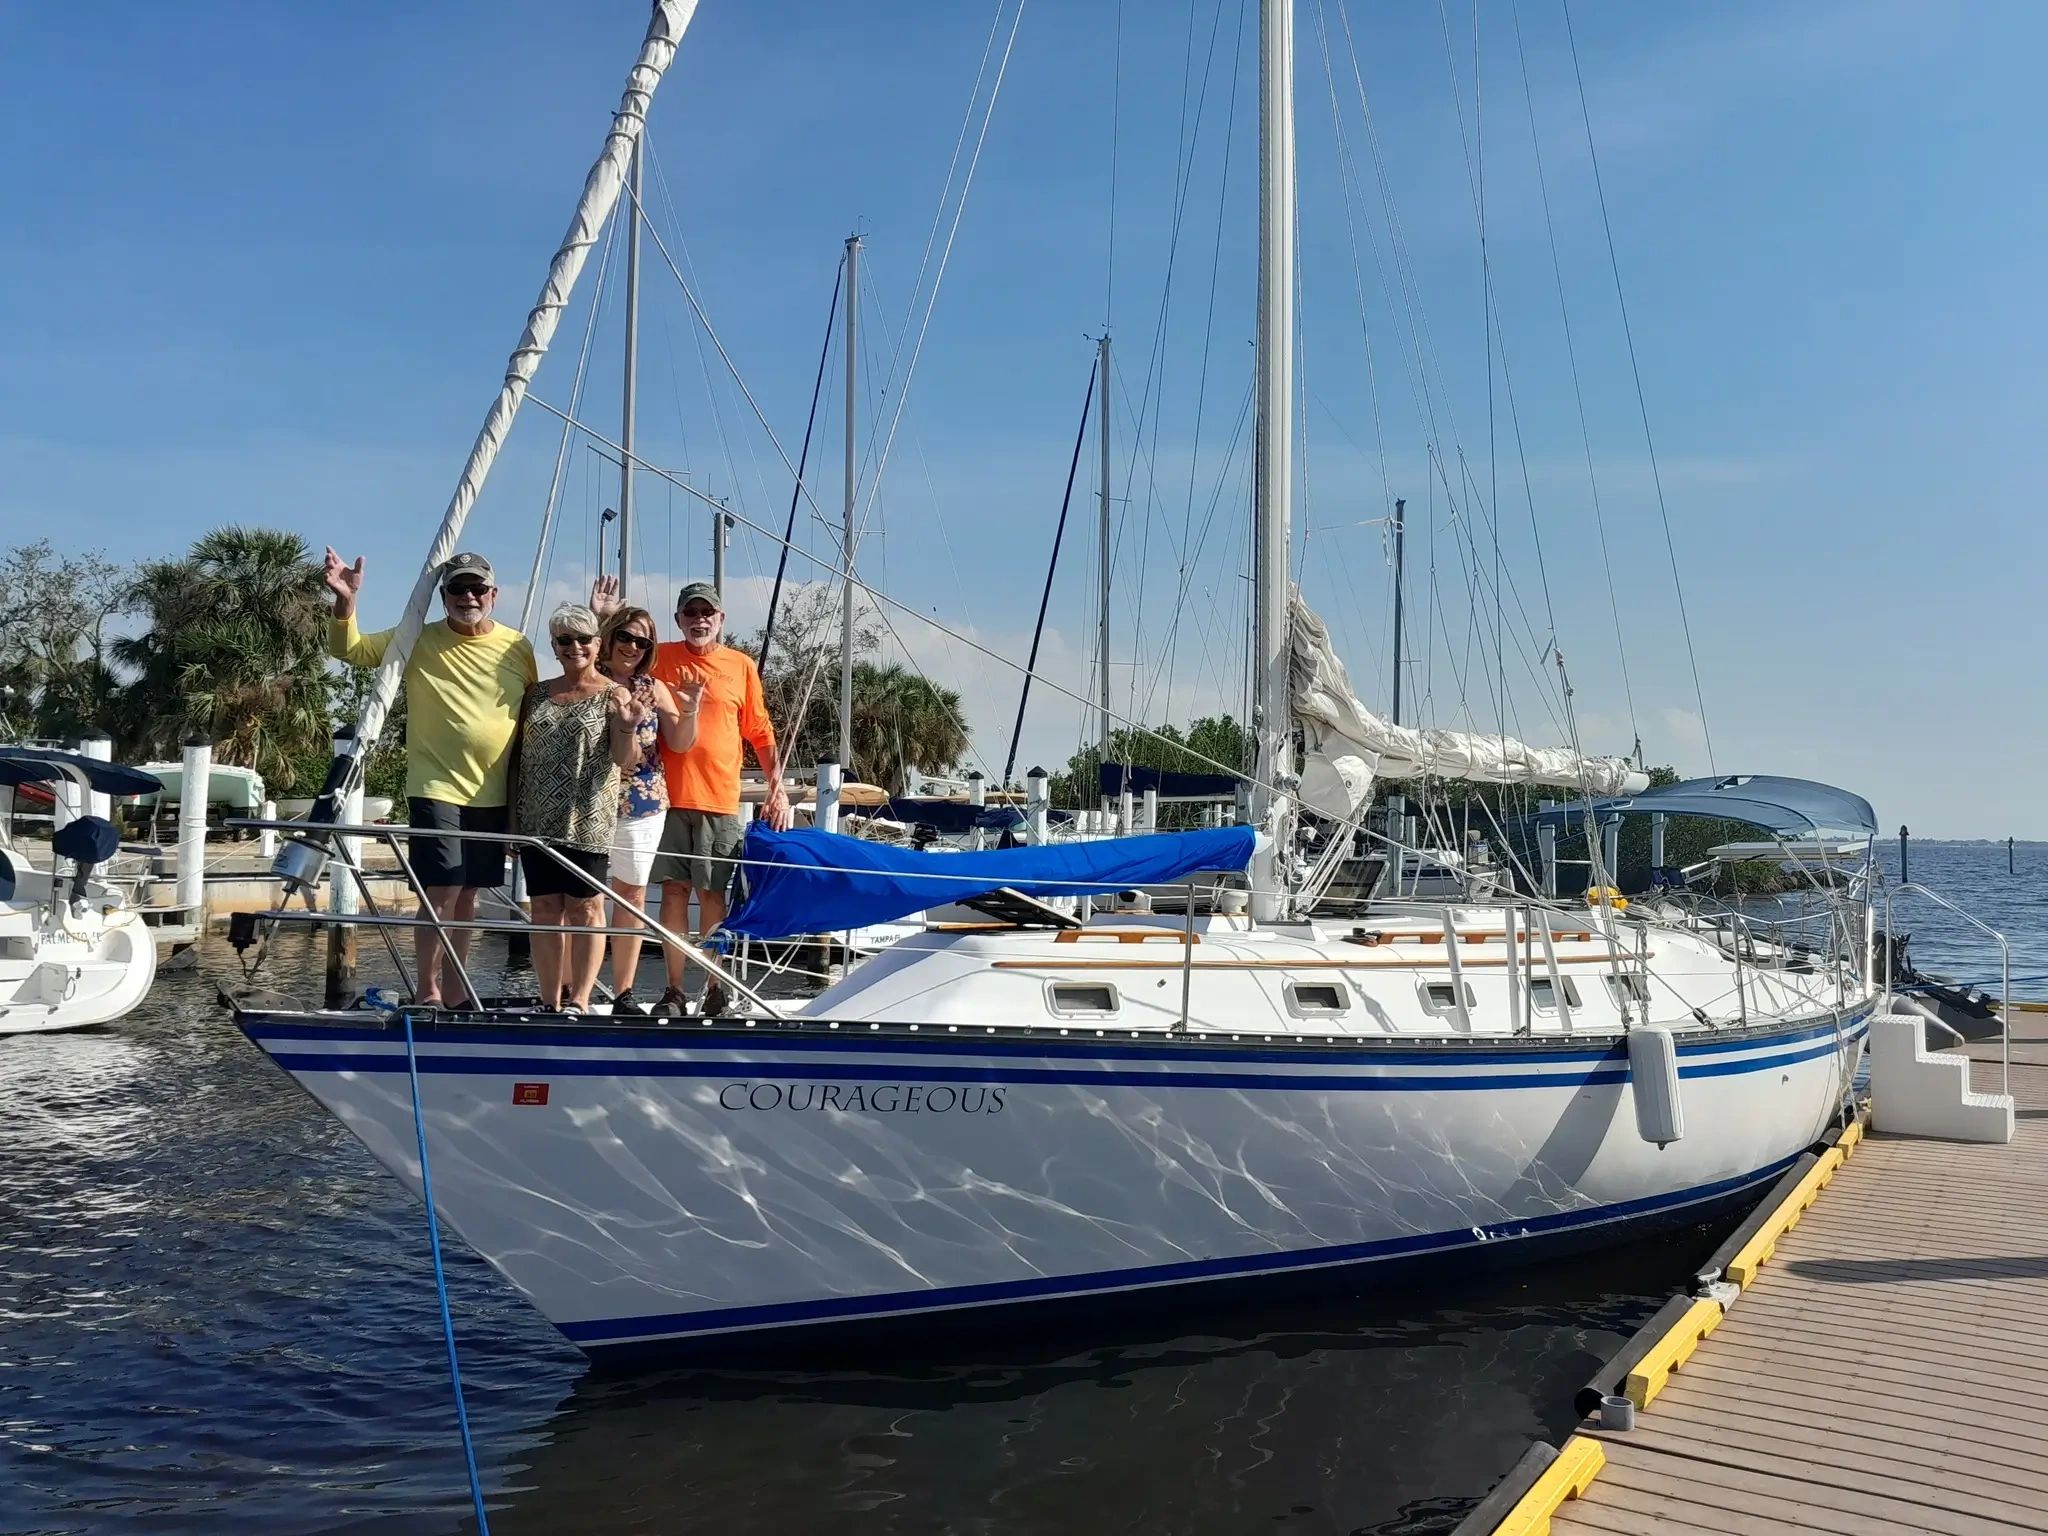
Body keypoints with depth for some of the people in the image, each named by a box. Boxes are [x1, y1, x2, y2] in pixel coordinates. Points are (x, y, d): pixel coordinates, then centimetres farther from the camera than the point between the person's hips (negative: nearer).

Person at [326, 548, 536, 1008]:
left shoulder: (518, 647, 5)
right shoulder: (419, 642, -2)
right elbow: (349, 650, -4)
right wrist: (346, 602, -22)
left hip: (493, 793, 4)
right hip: (436, 789, -3)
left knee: (468, 895, 12)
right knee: (443, 891, -11)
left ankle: (454, 994, 23)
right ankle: (427, 993, 2)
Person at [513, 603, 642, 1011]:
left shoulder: (614, 695, 0)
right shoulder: (537, 694, 13)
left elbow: (626, 760, -7)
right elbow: (518, 756, 17)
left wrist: (628, 728, -26)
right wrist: (513, 816, 12)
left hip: (588, 821, -4)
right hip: (538, 820, 4)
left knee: (585, 906, -1)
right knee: (545, 908, 5)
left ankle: (579, 1001, 1)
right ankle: (550, 1002, 11)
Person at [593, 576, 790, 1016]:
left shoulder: (742, 666, 6)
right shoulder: (661, 658, 7)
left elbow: (761, 734, 9)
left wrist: (778, 789, 3)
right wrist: (602, 617, -3)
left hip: (720, 802, -1)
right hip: (668, 798, 1)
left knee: (712, 895, 4)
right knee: (673, 890, 3)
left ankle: (717, 987, 15)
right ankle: (674, 991, 11)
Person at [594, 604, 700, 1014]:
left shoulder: (653, 688, 9)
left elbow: (680, 743, 5)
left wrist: (690, 709, -14)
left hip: (642, 807, 4)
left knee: (632, 894, 8)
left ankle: (623, 992, 16)